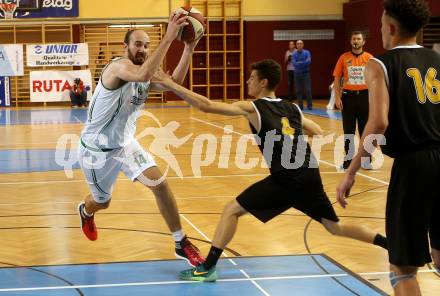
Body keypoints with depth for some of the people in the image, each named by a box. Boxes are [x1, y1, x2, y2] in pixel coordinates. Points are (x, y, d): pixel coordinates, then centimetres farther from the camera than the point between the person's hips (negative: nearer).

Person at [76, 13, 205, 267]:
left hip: (125, 144, 6)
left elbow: (174, 83, -20)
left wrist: (189, 48, -30)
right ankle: (85, 212, 56)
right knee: (102, 202, 16)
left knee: (160, 183, -13)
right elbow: (144, 74, -49)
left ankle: (181, 244, -4)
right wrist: (168, 38, -52)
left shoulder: (145, 78, -1)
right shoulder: (118, 67, -26)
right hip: (96, 149, -6)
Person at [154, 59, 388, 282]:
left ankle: (208, 268, 0)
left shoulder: (251, 108, 2)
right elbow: (319, 134, 31)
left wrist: (170, 85, 2)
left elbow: (206, 106, -3)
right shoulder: (293, 109, 18)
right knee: (335, 227, 22)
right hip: (311, 177, 6)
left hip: (285, 181, -6)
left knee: (231, 210, 4)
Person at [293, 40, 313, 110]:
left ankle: (309, 105, 0)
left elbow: (308, 61, -18)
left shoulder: (307, 52, -2)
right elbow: (294, 63, -11)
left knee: (308, 90, -5)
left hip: (306, 73, -2)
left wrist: (299, 63, -16)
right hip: (297, 73, 2)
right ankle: (300, 106, 10)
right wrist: (304, 63, -17)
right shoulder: (294, 54, 3)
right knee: (298, 91, 3)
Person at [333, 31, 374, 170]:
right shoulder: (344, 58, 2)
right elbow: (337, 78, 3)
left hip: (364, 95, 0)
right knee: (348, 130, 5)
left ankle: (366, 160, 12)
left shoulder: (369, 58, 1)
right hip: (348, 96, 0)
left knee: (365, 129, 4)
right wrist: (337, 97, -4)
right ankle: (348, 158, 14)